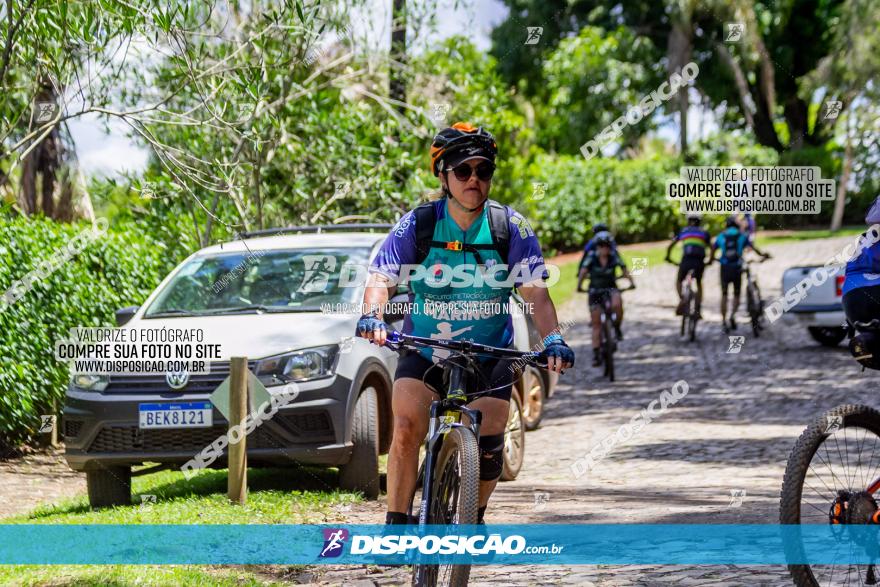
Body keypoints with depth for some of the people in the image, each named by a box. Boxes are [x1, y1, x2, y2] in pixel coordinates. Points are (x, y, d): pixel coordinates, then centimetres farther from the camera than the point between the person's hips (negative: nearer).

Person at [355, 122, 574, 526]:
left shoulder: (511, 228, -9)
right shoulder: (417, 225, -10)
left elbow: (535, 292, -14)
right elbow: (381, 278, -17)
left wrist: (553, 339, -31)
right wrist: (373, 315, -39)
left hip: (489, 357, 1)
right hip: (424, 352, -1)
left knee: (488, 446, -9)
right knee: (406, 428, -22)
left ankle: (474, 518, 19)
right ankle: (396, 524, -11)